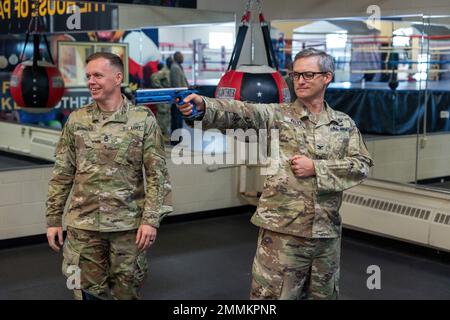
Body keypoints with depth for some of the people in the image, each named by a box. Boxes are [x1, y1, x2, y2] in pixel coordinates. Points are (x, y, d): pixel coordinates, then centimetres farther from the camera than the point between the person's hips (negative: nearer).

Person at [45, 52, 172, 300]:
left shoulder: (143, 119, -4)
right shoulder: (76, 120, 3)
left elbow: (157, 174, -5)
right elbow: (62, 175, 7)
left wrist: (151, 219, -12)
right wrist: (53, 219, 5)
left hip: (128, 224, -2)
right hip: (82, 224, 2)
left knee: (127, 291, 10)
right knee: (88, 291, 8)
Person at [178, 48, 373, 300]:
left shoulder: (345, 124, 10)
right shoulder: (277, 115, 0)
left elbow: (361, 165, 0)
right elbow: (241, 113, -18)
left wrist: (316, 168, -12)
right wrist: (204, 105, -37)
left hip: (327, 232, 4)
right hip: (282, 230, -3)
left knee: (323, 294, 16)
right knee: (274, 295, 0)